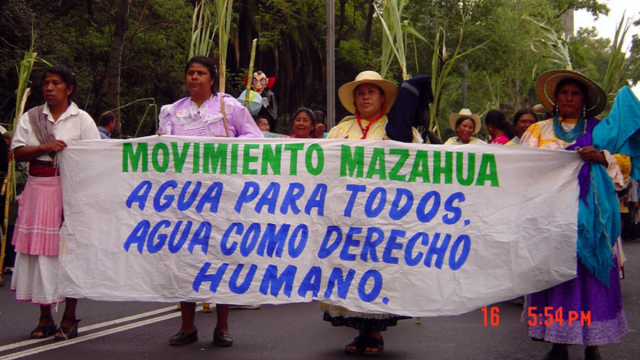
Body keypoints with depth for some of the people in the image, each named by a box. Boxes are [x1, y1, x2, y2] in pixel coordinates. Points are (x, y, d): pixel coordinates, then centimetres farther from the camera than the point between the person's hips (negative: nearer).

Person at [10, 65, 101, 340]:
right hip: (38, 189, 3)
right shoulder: (30, 118, 11)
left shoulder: (81, 119, 4)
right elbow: (17, 153, 3)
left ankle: (69, 318, 5)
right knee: (38, 250, 2)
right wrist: (44, 147, -11)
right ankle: (45, 318, 11)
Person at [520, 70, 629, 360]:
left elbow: (625, 162, 8)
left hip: (588, 210, -1)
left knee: (590, 268, -7)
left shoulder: (600, 130, 14)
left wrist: (601, 157, -10)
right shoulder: (538, 131, 16)